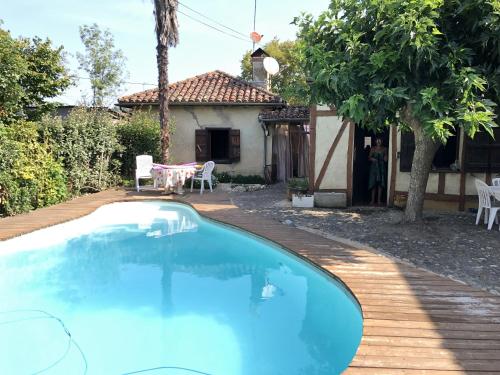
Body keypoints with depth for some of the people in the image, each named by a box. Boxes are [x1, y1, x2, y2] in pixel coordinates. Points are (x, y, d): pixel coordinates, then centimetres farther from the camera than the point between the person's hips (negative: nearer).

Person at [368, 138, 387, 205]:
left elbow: (385, 160, 11)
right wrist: (372, 159, -14)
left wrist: (385, 158, -11)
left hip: (381, 167, 1)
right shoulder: (373, 149, 6)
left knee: (380, 184, -2)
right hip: (374, 167, -1)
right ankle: (373, 200, 1)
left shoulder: (384, 149, 8)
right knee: (373, 183, -3)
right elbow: (369, 157, 6)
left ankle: (379, 200, 1)